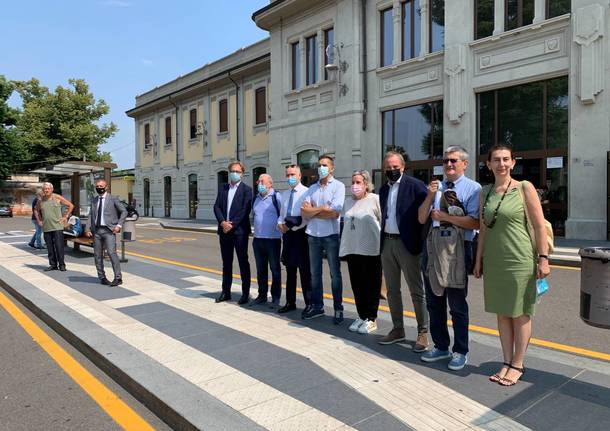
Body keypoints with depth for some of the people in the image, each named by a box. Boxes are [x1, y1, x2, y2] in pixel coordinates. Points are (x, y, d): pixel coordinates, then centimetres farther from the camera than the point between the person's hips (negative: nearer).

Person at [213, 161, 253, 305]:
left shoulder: (246, 189, -1)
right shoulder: (223, 189, 13)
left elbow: (246, 210, -10)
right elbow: (217, 207, 6)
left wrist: (232, 224, -15)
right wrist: (223, 222, -10)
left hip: (239, 230, -5)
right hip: (224, 230, 5)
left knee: (243, 262, 1)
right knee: (226, 262, 12)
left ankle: (245, 293, 9)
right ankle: (226, 292, 21)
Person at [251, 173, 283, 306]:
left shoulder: (277, 197, -8)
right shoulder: (256, 198, 12)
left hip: (273, 239, -6)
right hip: (257, 239, 6)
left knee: (275, 269, 4)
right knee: (261, 269, 14)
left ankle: (276, 297, 14)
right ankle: (262, 295, 25)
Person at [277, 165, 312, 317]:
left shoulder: (306, 192, -7)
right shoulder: (284, 194, 16)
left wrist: (292, 227, -15)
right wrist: (280, 223, 1)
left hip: (300, 233, -7)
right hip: (287, 233, 7)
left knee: (305, 271, -2)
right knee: (290, 270, 14)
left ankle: (309, 304, 8)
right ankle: (290, 302, 24)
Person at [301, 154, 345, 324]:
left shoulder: (338, 186, -4)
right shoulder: (312, 189, 10)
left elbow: (335, 213, -15)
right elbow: (305, 213, 1)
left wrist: (313, 210, -6)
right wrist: (322, 209, -10)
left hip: (331, 235, -5)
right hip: (313, 235, 5)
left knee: (335, 273, 4)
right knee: (315, 273, 12)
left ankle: (338, 309, 13)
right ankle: (317, 306, 23)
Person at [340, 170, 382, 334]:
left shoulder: (375, 199, -7)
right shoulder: (349, 202, 13)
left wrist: (382, 243, -7)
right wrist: (345, 246, 16)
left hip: (371, 250, -6)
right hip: (352, 250, 6)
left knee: (371, 286, 5)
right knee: (357, 285, 12)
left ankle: (371, 319, 15)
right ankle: (361, 316, 25)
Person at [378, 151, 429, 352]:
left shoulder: (415, 185, -8)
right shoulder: (384, 189, 13)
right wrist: (382, 240, 12)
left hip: (406, 243, -7)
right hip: (387, 243, 7)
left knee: (417, 291, 2)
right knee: (392, 290, 14)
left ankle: (423, 333, 13)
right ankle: (398, 329, 26)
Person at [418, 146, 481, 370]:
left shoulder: (473, 188, -4)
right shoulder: (436, 186, 12)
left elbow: (475, 223, -16)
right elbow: (422, 218, 8)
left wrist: (444, 216, -12)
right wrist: (430, 196, -5)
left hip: (456, 248, -6)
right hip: (433, 245, 6)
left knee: (457, 303, 3)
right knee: (433, 301, 15)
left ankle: (460, 352, 21)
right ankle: (440, 346, 32)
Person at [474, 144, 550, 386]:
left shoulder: (524, 188, -5)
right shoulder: (485, 192, 8)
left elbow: (540, 226, -6)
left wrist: (543, 258, -11)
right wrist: (479, 259, 11)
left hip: (520, 260, -4)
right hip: (494, 261, 5)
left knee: (520, 313, 6)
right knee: (502, 312, 11)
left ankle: (518, 365, 19)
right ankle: (507, 362, 24)